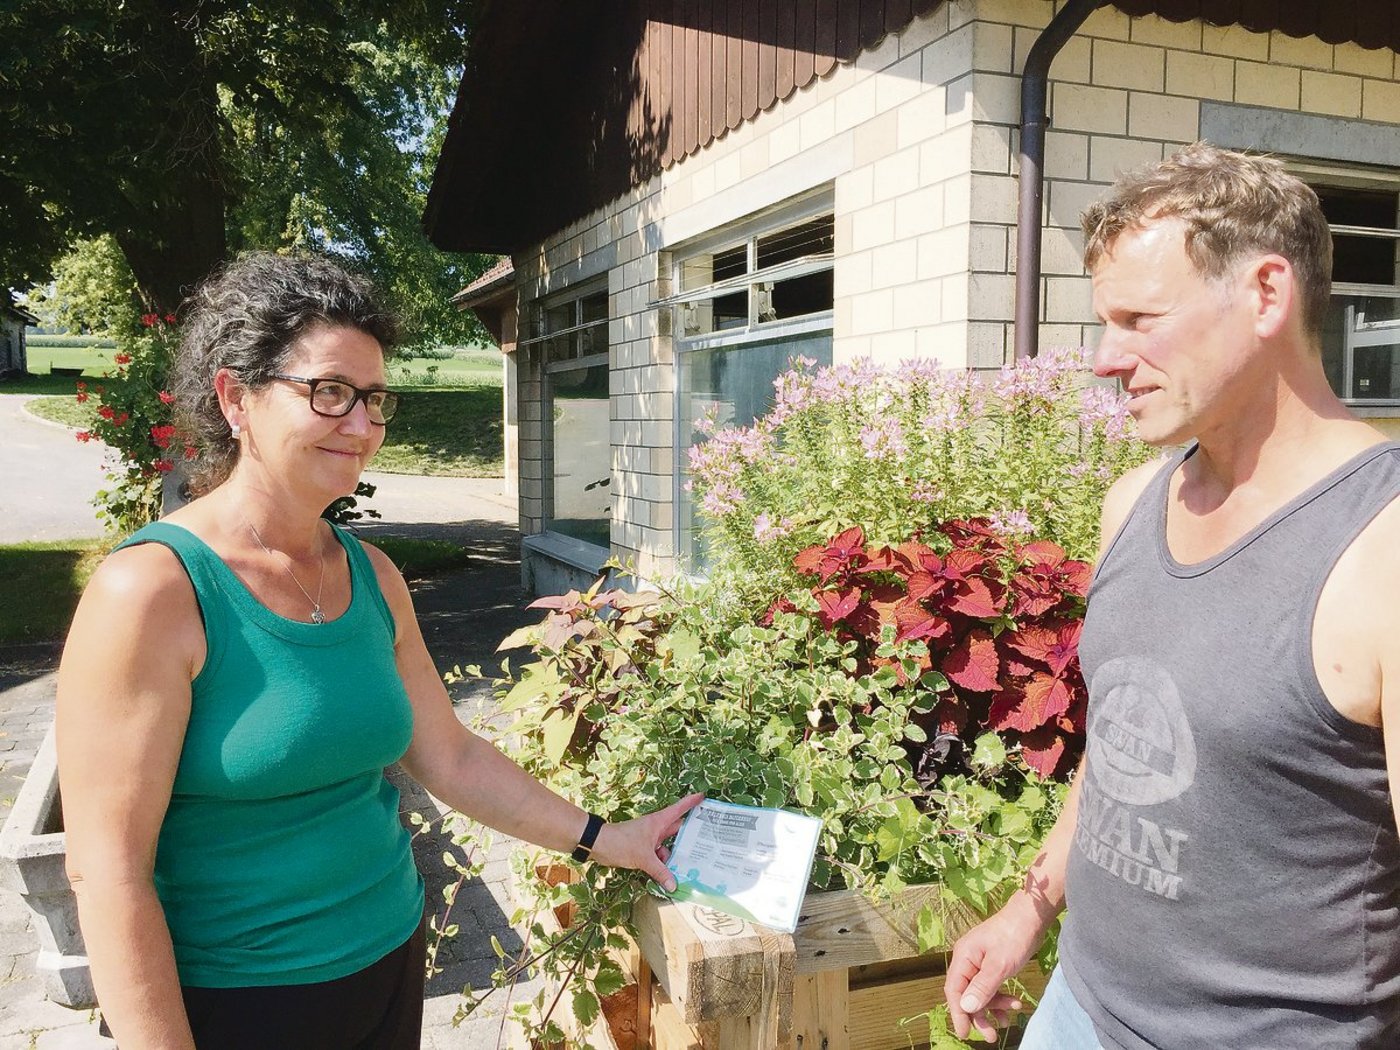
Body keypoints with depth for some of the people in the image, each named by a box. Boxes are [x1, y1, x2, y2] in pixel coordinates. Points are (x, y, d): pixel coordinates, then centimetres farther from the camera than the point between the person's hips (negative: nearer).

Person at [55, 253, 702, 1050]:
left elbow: (450, 756, 6)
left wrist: (606, 840, 5)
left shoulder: (374, 578, 0)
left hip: (390, 964, 7)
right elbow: (108, 871, -19)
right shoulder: (152, 590, -20)